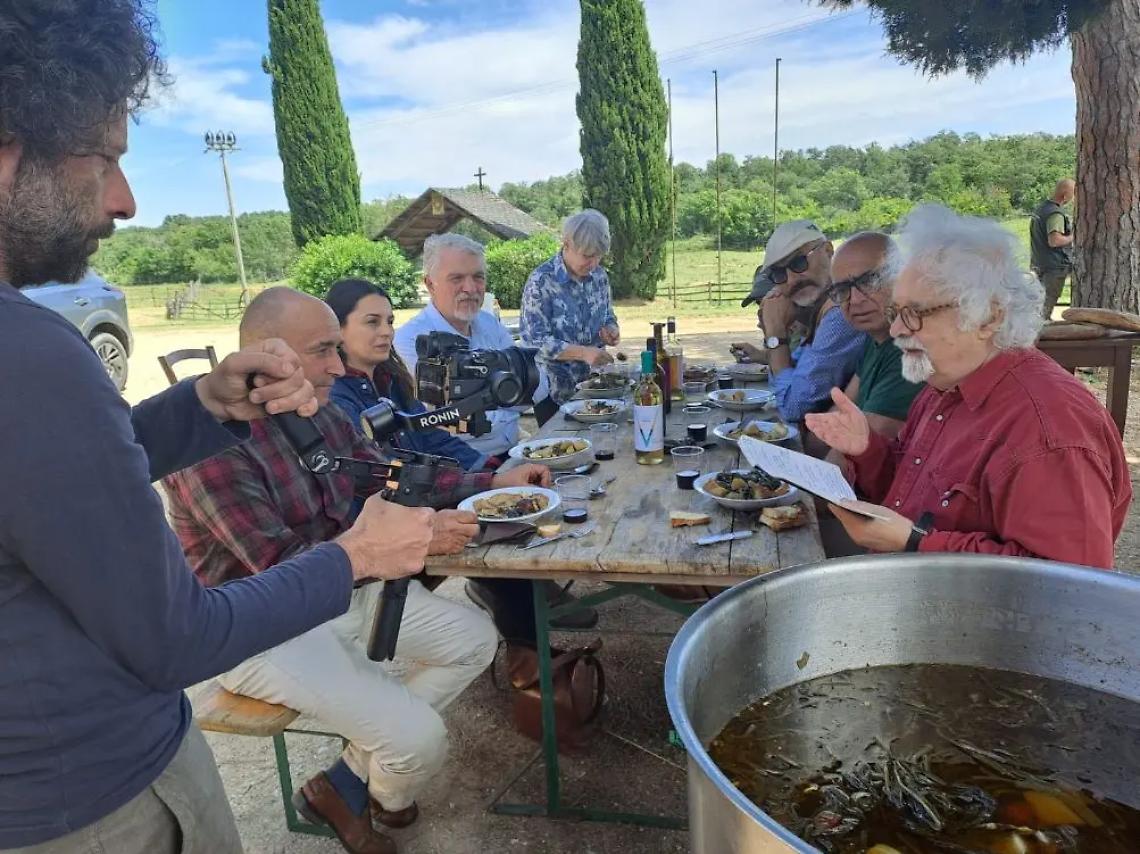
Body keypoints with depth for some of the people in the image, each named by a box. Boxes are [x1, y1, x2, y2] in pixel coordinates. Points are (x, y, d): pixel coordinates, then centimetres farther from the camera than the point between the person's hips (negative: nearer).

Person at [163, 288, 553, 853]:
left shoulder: (320, 414, 0)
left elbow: (389, 482, 11)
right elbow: (280, 567, -28)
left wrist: (494, 482, 1)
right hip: (264, 630, -8)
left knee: (475, 639, 6)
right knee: (420, 738, -17)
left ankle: (348, 781, 10)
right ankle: (387, 800, 24)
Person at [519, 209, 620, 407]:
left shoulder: (599, 276, 2)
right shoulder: (541, 281, -16)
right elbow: (535, 341, -20)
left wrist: (611, 330, -9)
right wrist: (583, 353, -30)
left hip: (594, 385, 6)